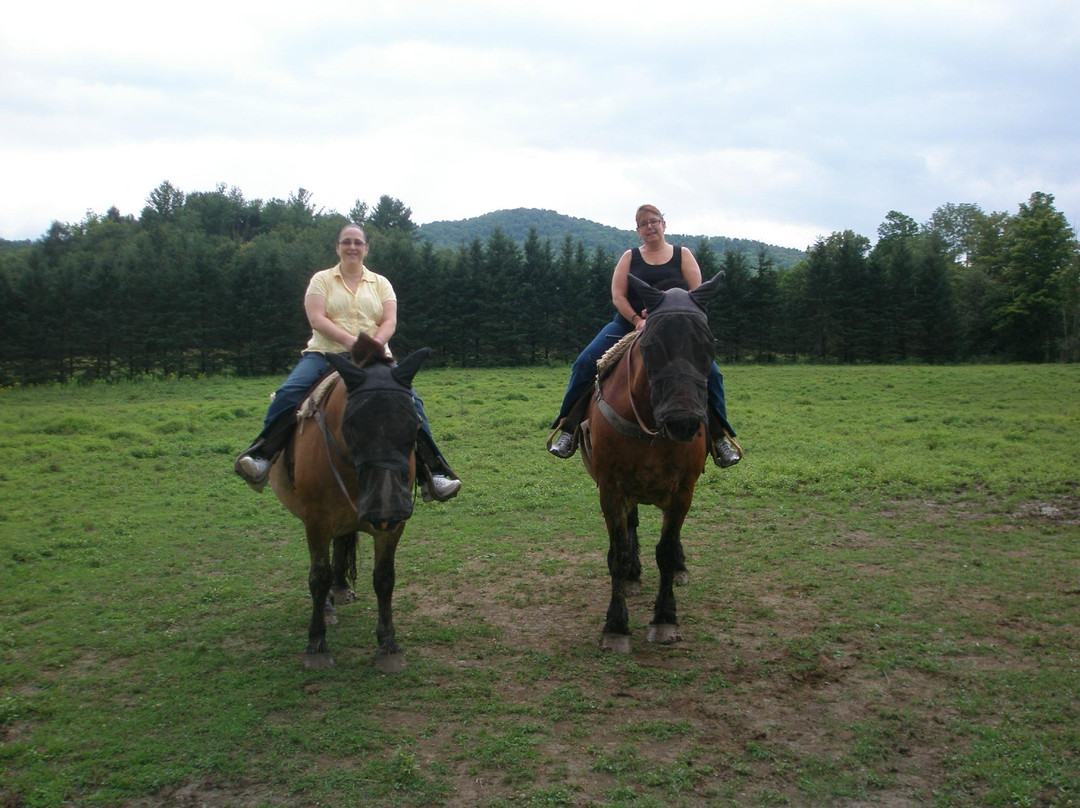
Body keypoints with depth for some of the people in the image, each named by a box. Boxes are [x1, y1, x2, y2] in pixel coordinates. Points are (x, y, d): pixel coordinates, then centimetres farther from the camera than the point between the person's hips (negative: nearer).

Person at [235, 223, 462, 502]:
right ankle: (261, 458, -24)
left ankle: (432, 474, -20)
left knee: (411, 400, -22)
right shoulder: (322, 280, 12)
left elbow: (389, 322, 4)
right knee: (288, 393, -28)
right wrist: (350, 340, -20)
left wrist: (375, 344, -18)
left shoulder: (380, 283, 18)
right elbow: (316, 319, -4)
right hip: (326, 353, -1)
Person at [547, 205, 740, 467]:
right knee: (585, 364, -19)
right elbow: (617, 296, 0)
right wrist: (637, 320, -17)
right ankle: (568, 430, -13)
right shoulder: (630, 257, 10)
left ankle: (719, 437, -8)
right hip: (628, 323, 1)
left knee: (710, 371, -20)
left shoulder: (683, 255, 8)